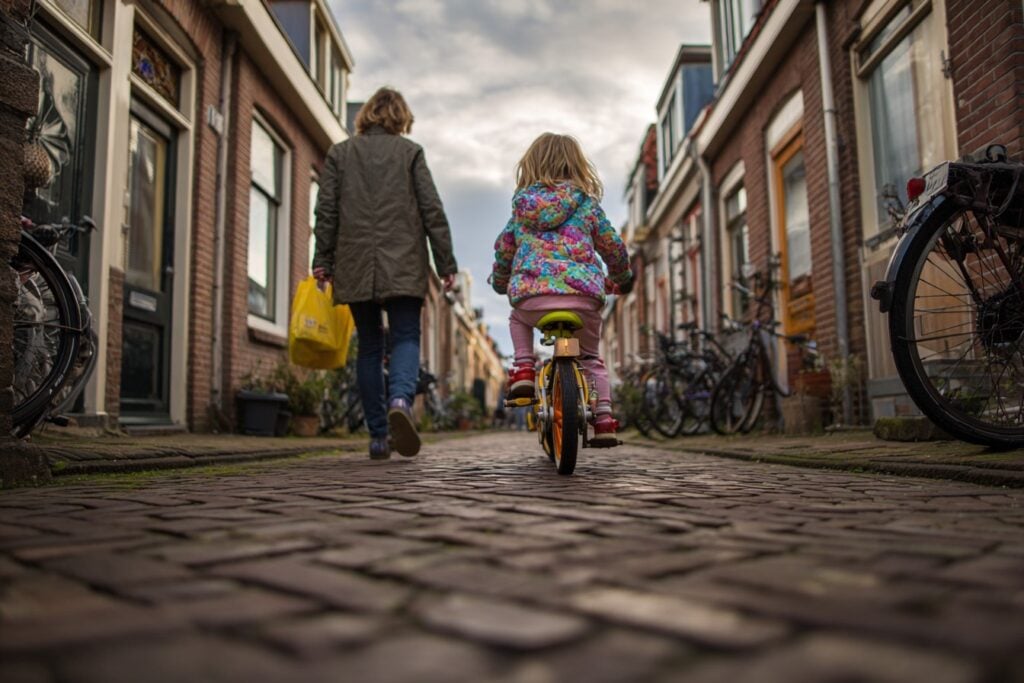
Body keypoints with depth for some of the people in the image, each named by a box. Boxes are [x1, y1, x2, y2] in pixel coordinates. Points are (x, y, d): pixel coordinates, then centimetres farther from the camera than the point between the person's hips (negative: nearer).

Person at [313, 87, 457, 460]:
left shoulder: (339, 153, 12)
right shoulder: (410, 152, 7)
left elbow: (326, 212, 5)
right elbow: (432, 210, 2)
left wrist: (322, 261, 6)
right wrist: (446, 263, 4)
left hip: (355, 266, 2)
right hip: (403, 264, -2)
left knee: (369, 346, 8)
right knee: (406, 337, 1)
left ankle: (379, 436, 8)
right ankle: (400, 399, -29)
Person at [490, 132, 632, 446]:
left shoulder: (523, 203, 19)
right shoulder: (586, 202, 14)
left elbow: (503, 250, 27)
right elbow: (613, 246, 19)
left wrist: (499, 282, 45)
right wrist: (622, 279, 37)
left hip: (531, 295, 1)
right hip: (583, 294, 0)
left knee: (518, 320, 35)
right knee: (590, 357, 21)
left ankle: (523, 368, 12)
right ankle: (604, 418, 7)